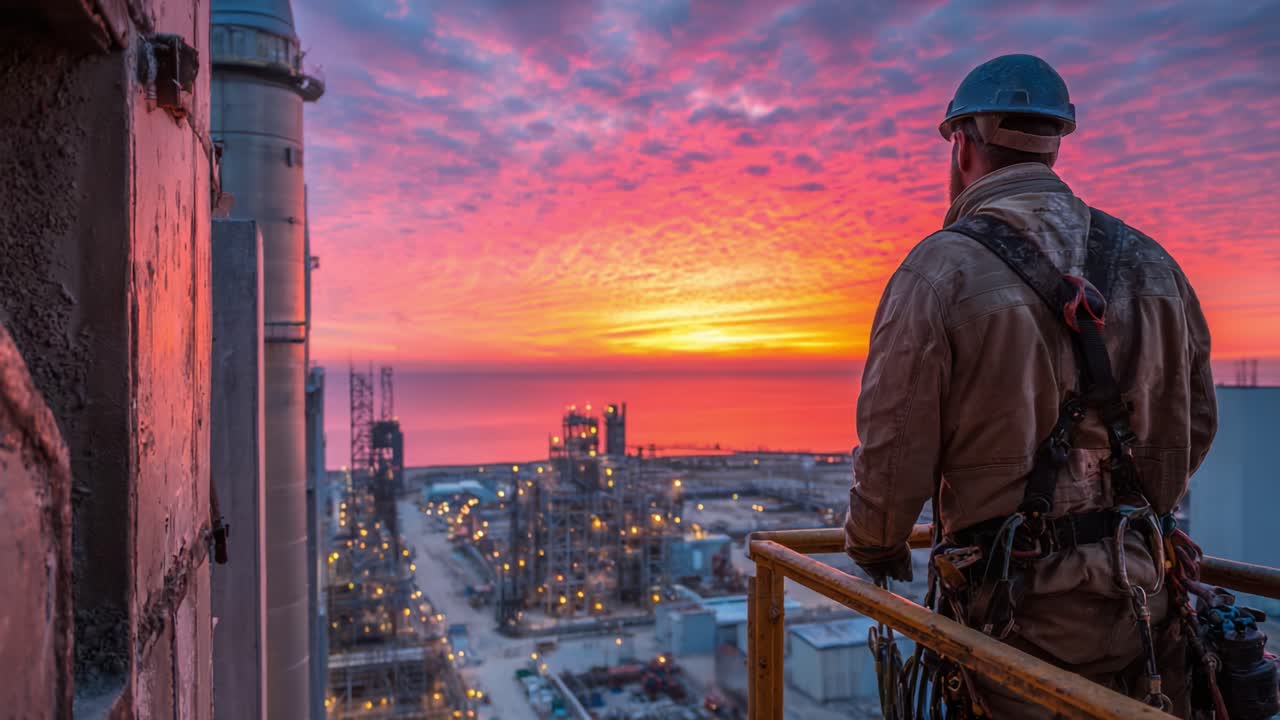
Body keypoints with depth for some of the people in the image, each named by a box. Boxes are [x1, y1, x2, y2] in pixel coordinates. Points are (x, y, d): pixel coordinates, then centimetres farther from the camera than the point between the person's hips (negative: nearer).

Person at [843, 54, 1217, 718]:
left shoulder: (940, 271, -15)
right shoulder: (1151, 263, 4)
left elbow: (895, 445, -15)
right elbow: (1195, 422, 12)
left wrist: (873, 546, 5)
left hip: (1023, 607, -5)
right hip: (1145, 594, 6)